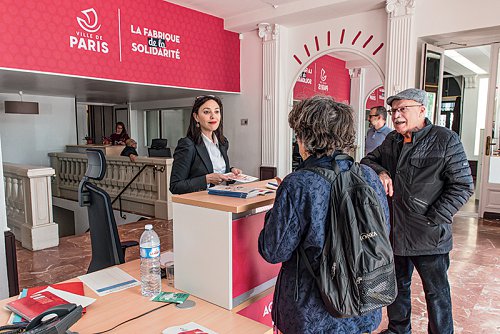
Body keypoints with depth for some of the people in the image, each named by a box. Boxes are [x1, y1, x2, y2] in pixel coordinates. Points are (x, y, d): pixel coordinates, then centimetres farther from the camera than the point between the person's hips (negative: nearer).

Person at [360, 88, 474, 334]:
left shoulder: (445, 140, -11)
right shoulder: (392, 141, 7)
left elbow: (462, 186, -12)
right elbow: (367, 161, 13)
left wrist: (434, 220, -18)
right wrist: (380, 172, -10)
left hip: (428, 237, -6)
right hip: (394, 231, 6)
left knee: (436, 293, 11)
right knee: (397, 286, 22)